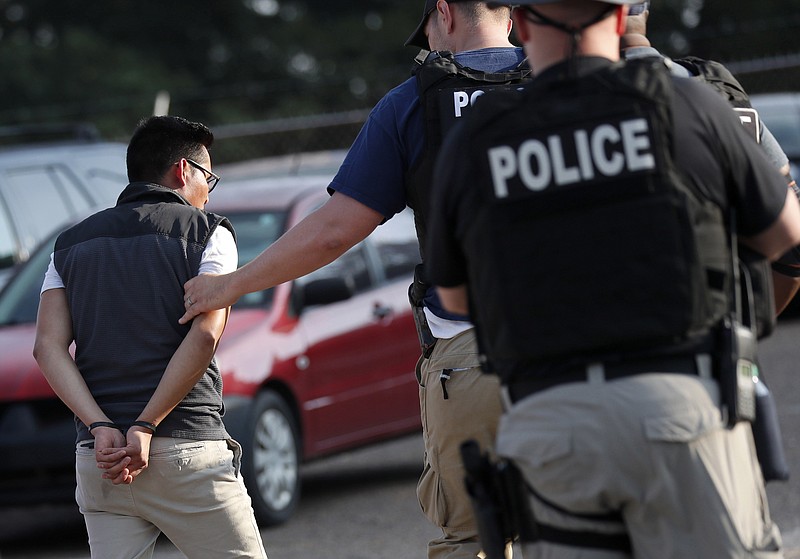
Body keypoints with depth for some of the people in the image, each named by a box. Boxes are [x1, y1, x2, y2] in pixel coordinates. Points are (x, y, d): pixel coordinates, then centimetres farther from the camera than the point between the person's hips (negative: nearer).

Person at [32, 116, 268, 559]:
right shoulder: (208, 233, 4)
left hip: (96, 458, 4)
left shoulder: (71, 244, 17)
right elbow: (204, 336, -12)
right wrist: (146, 428, -13)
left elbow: (48, 348, 2)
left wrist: (102, 428, -7)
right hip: (186, 450, -4)